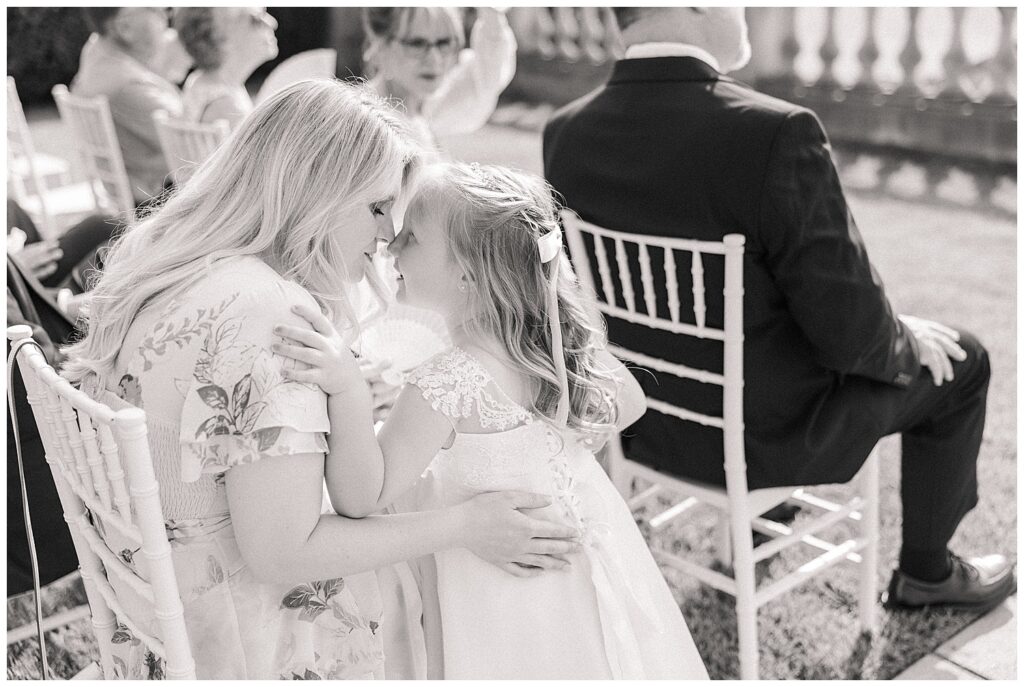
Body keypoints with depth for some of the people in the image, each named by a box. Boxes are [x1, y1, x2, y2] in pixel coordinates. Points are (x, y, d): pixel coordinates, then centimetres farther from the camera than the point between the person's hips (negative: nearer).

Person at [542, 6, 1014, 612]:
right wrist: (905, 341, -1)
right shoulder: (776, 133, -30)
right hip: (765, 434, -6)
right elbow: (849, 328, -24)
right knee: (959, 363, 18)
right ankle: (926, 571, 38)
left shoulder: (565, 132, -11)